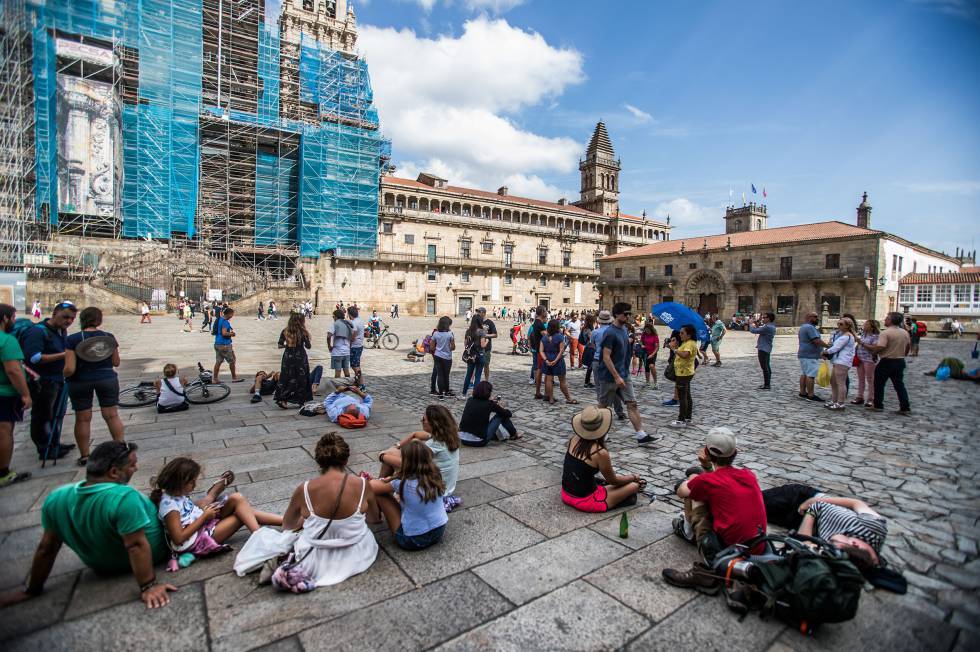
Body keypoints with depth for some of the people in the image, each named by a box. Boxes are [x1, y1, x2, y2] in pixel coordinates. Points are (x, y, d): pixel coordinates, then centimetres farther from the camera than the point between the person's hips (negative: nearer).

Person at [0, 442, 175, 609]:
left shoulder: (56, 498, -17)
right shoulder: (124, 497, -37)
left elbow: (46, 548, -6)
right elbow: (136, 546, -35)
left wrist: (31, 590, 7)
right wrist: (148, 587, -26)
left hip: (101, 566, 6)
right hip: (151, 557, -6)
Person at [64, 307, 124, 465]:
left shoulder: (73, 339, -11)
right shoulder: (109, 337, -4)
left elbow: (70, 369, -14)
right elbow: (116, 362, 5)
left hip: (80, 382, -1)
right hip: (107, 379, 1)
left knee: (82, 419, 9)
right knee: (112, 416, 7)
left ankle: (84, 456, 17)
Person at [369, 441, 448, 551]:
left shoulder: (403, 482, -22)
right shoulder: (435, 476, -9)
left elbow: (373, 487, -5)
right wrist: (392, 480, 7)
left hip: (413, 541, -5)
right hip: (439, 533, 6)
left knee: (379, 493, 0)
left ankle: (377, 516, 32)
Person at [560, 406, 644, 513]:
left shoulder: (573, 440, -5)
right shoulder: (600, 453, -23)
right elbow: (613, 480, -5)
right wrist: (634, 477, 13)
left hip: (566, 495, 6)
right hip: (584, 500, -6)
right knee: (634, 485, 2)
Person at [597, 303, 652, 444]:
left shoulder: (624, 329, 8)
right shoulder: (610, 332, -19)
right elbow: (606, 357, -23)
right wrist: (617, 377, -24)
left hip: (624, 375, 8)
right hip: (610, 376, -8)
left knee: (632, 403, 3)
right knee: (603, 405, 7)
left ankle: (641, 435, 6)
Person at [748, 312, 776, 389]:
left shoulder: (767, 327, -22)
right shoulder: (771, 326, 11)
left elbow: (753, 331, -22)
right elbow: (761, 331, 19)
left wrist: (751, 323, -5)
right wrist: (757, 325, 8)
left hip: (763, 349, -11)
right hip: (767, 349, 11)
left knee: (764, 367, -6)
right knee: (767, 366, 16)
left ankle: (766, 385, -3)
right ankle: (767, 383, 24)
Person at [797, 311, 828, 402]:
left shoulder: (803, 327, 19)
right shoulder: (810, 327, -15)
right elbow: (817, 341, -22)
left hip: (803, 354, 11)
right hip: (810, 356, -11)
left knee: (804, 374, 11)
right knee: (810, 375, -9)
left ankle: (802, 392, 14)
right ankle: (811, 395, -9)